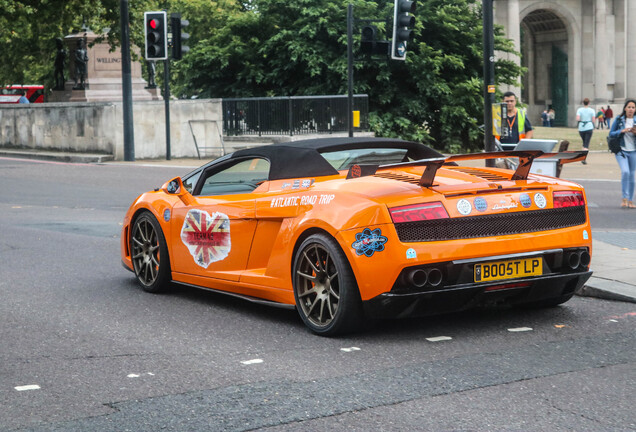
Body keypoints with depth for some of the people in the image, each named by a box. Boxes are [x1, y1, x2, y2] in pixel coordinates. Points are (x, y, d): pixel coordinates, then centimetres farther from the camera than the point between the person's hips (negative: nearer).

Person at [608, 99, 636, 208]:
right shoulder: (619, 120, -1)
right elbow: (611, 134, 1)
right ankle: (624, 198, -14)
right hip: (621, 150, -3)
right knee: (625, 171, -21)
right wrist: (621, 131, -15)